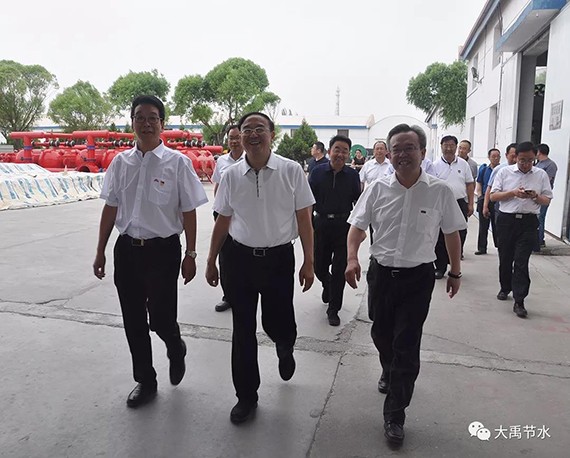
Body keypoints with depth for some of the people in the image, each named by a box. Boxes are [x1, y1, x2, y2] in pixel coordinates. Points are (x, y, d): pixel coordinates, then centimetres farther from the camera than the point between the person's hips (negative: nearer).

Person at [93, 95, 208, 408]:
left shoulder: (176, 163, -8)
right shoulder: (120, 162, 4)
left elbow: (188, 212, -5)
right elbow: (110, 208, 10)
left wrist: (190, 255, -5)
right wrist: (101, 252, 12)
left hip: (162, 250, -4)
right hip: (127, 249, 4)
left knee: (161, 318, 0)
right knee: (133, 321, 13)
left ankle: (176, 350, 38)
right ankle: (145, 381, 35)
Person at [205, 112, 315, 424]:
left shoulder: (291, 171, -6)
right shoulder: (231, 175, 1)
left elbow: (304, 220, -3)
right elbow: (222, 222, 9)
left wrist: (308, 262, -5)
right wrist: (211, 262, 12)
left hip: (279, 258, -2)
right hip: (240, 258, 2)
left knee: (277, 325, 6)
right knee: (243, 331, 9)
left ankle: (285, 349, 47)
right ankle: (246, 396, 29)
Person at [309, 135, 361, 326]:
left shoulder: (352, 175, 0)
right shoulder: (317, 172, -2)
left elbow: (358, 202, 7)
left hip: (344, 226, 0)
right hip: (321, 224, 1)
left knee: (339, 270, 3)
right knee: (319, 266, 11)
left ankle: (333, 310, 18)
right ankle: (328, 284, 47)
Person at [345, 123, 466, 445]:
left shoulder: (440, 191, -6)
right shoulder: (378, 189, -2)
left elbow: (452, 233, 4)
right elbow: (358, 225, 3)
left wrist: (455, 272, 9)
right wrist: (352, 258, -13)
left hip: (418, 277, -2)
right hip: (382, 273, 3)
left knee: (407, 345, -1)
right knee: (381, 334, 19)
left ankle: (395, 414, 15)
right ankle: (389, 372, 52)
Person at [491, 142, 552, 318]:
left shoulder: (541, 175, 6)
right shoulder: (504, 172, 3)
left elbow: (547, 200, 8)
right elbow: (493, 196, 0)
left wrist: (535, 196, -13)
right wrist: (513, 193, -14)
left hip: (528, 222, -1)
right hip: (506, 219, 1)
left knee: (521, 262, -6)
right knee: (505, 258, 13)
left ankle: (519, 301, -3)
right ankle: (505, 288, 33)